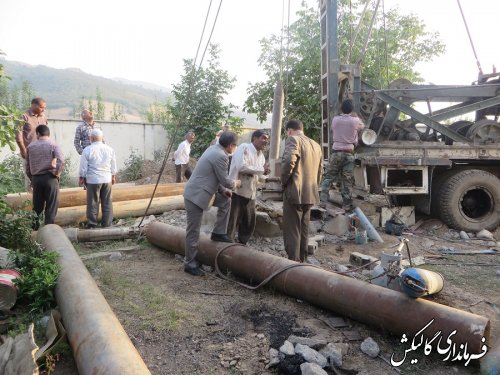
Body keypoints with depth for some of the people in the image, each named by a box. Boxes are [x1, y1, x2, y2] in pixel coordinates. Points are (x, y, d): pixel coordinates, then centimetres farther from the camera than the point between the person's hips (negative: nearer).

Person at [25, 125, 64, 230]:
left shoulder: (30, 146, 8)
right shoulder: (53, 145, -3)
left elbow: (27, 165, 9)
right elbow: (61, 161, -18)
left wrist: (31, 178, 18)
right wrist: (57, 173, -5)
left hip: (36, 178, 4)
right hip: (50, 178, -4)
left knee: (37, 205, 14)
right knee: (51, 205, 3)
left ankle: (34, 226, 20)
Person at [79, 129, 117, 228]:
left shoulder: (87, 150, -7)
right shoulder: (109, 149, 4)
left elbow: (83, 167, -3)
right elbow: (113, 165, 13)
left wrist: (82, 178, 9)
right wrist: (113, 176, 25)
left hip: (93, 180, -3)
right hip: (107, 179, 3)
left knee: (93, 203, 5)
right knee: (107, 203, 8)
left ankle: (92, 224, 12)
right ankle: (107, 224, 14)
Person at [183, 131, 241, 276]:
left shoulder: (214, 149, 10)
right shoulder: (221, 156, -21)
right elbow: (225, 181, -15)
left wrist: (222, 190, 14)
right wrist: (235, 183, 6)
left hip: (198, 191, 10)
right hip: (196, 196, -10)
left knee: (225, 201, 18)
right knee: (194, 231, 0)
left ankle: (218, 233, 22)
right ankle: (190, 264, 12)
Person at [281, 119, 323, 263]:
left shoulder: (293, 139, -7)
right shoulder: (316, 145, 17)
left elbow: (289, 161, -24)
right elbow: (320, 170, 18)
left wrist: (283, 181, -10)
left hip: (295, 192, -8)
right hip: (310, 194, 8)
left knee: (292, 232, -3)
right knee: (303, 231, 15)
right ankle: (302, 262, 21)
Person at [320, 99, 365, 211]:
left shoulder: (335, 119, 0)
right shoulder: (355, 120, -1)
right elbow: (362, 125, 21)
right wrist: (355, 116, 33)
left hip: (336, 152, 0)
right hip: (349, 153, 0)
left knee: (328, 177, 7)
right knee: (347, 180, 3)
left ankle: (323, 201, -1)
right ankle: (347, 205, 7)